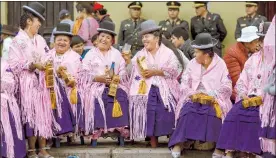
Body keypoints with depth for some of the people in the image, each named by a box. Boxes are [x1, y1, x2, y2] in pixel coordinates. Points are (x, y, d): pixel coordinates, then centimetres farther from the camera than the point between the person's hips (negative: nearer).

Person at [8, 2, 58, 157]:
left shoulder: (40, 39, 11)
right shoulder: (18, 40, -7)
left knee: (44, 113, 6)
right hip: (28, 83, -6)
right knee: (31, 114, -3)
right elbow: (14, 63, -14)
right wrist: (34, 65, -20)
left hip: (41, 82, 6)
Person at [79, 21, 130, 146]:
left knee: (121, 98, -25)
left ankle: (121, 132, -20)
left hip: (115, 87, 2)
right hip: (96, 86, -2)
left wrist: (116, 78, -12)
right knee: (96, 100, -29)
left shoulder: (117, 54, 17)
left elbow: (123, 73, 9)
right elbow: (85, 74, -1)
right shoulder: (91, 54, 9)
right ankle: (95, 133, -26)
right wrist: (99, 78, -15)